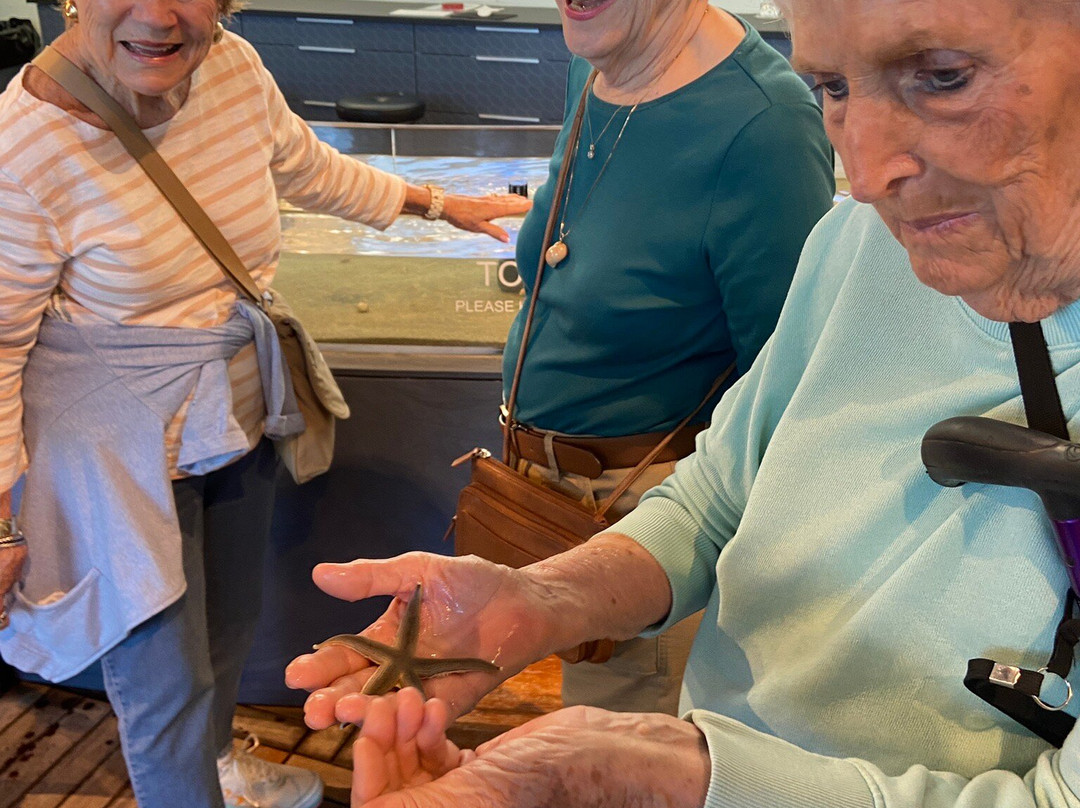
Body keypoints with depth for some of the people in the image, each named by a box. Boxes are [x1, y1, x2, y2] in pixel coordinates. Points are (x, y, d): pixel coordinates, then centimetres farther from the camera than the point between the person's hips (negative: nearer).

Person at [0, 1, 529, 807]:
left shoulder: (233, 67, -10)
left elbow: (308, 167, 11)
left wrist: (438, 204, 18)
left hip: (236, 419, 6)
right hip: (123, 459, -6)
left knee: (231, 629, 25)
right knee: (166, 683, 3)